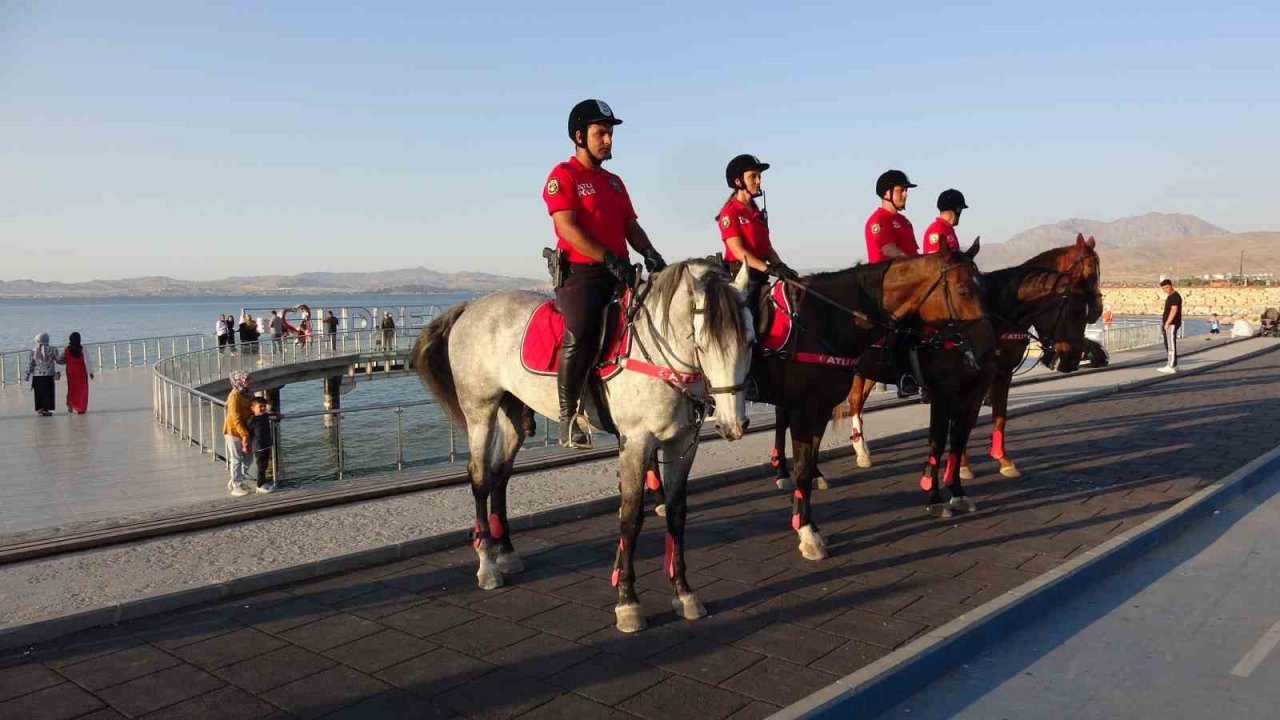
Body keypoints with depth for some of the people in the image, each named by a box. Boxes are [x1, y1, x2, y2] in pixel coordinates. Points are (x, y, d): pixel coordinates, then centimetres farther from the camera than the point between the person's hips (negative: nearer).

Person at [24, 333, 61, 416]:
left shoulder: (33, 350, 1)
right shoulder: (50, 350, -7)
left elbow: (30, 363, 2)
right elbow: (58, 360, 1)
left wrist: (28, 374, 8)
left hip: (37, 375, 3)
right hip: (48, 375, -3)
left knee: (38, 393, 10)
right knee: (47, 393, 3)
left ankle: (39, 409, 13)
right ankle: (46, 409, 3)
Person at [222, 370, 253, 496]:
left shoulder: (243, 395, 10)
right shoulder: (234, 396, -19)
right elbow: (235, 418, -22)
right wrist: (244, 434, -24)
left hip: (242, 431, 9)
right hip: (234, 432, -9)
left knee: (246, 458, 15)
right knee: (236, 460, 1)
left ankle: (235, 481, 29)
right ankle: (236, 487, 11)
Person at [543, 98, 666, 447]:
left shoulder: (614, 181, 23)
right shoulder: (563, 175, 0)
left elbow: (631, 227, 19)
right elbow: (568, 228, -13)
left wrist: (650, 254, -2)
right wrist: (609, 258, -22)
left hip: (618, 272, 8)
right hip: (580, 272, -7)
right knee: (580, 336, -25)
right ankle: (568, 415, -12)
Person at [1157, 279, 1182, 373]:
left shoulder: (1175, 296, -13)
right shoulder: (1170, 296, 19)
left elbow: (1174, 310, -22)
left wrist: (1167, 323, -25)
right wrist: (1165, 323, 19)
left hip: (1172, 324, -10)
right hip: (1169, 324, 10)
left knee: (1171, 345, -10)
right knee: (1168, 344, 15)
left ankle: (1171, 367, -11)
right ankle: (1173, 364, 21)